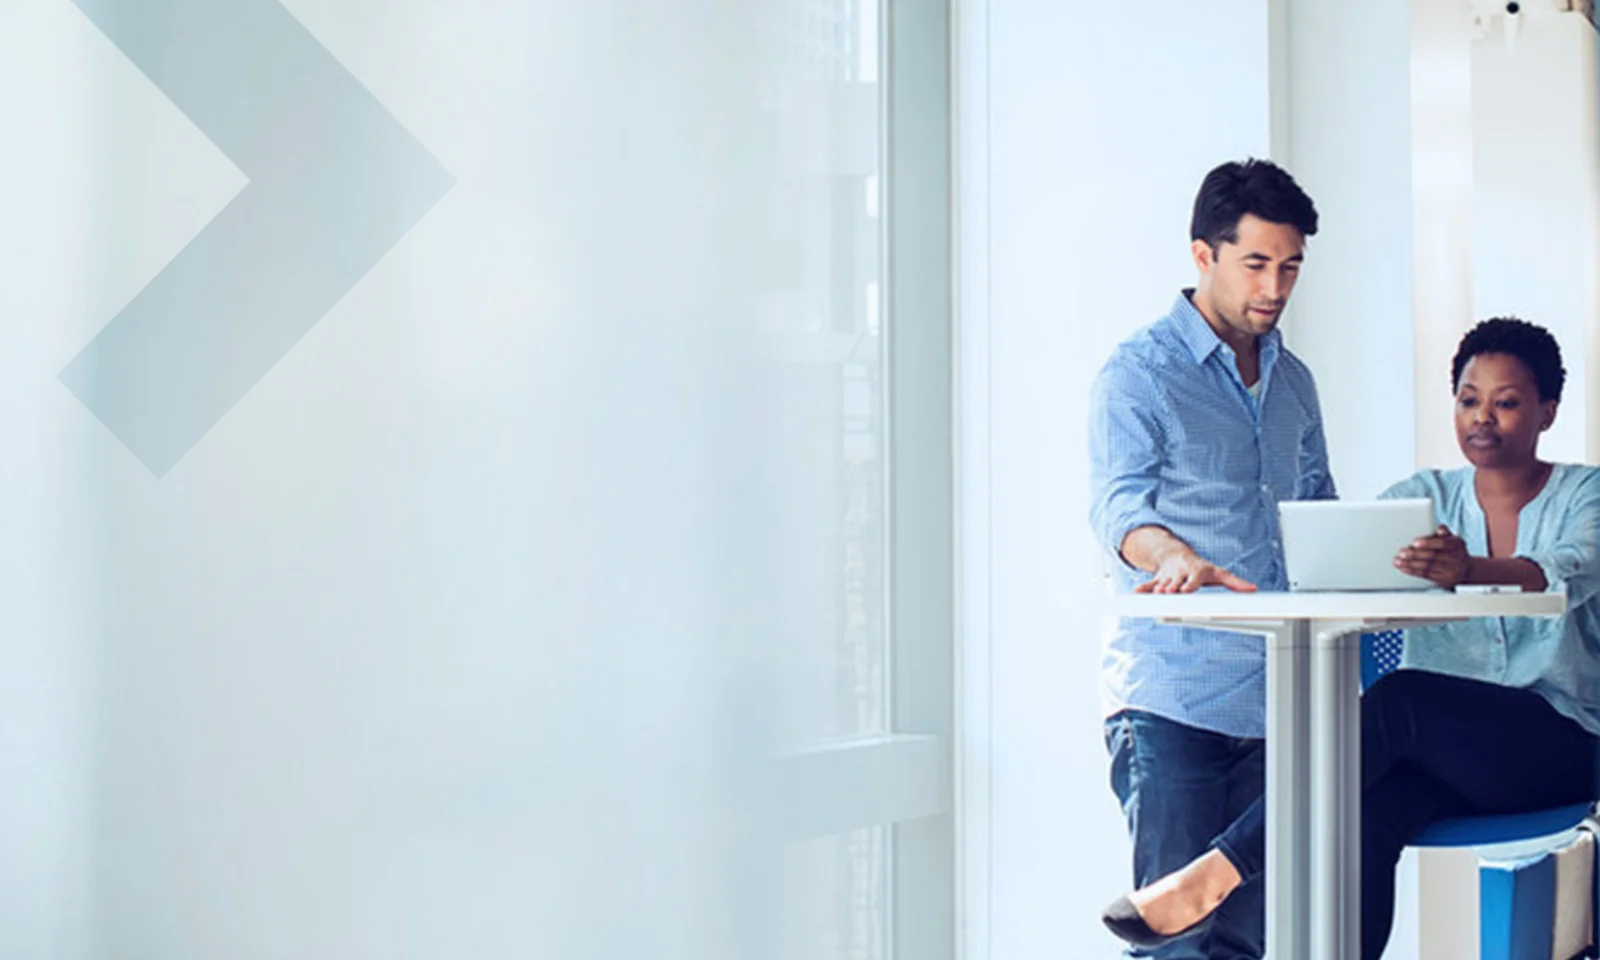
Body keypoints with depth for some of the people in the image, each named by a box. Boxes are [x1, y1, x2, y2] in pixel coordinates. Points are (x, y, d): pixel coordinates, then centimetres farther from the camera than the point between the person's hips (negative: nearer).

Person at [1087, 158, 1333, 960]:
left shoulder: (1294, 381, 17)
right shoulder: (1139, 374, -4)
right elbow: (1118, 506, -19)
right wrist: (1178, 555, -41)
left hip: (1272, 697, 6)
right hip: (1171, 695, -6)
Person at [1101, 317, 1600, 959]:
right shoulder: (1426, 496, 13)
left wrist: (1471, 570, -44)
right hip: (1443, 750, 4)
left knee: (1401, 697, -32)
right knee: (1362, 818, -31)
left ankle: (1219, 871, -34)